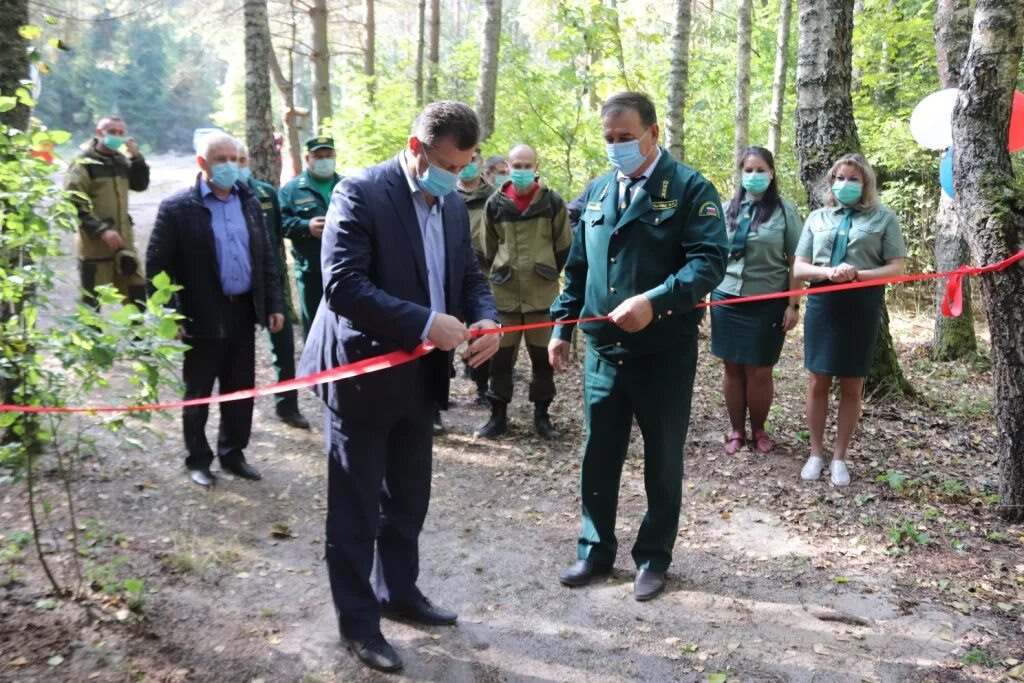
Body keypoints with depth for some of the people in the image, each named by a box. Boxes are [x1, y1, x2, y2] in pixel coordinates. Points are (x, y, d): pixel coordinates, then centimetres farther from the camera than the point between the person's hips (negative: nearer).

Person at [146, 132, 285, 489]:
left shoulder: (249, 202, 7)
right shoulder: (177, 207, -8)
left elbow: (266, 257, 11)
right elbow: (157, 265, -8)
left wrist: (274, 304, 6)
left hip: (243, 311, 5)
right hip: (204, 315, -4)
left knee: (241, 389, 13)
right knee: (198, 393, 9)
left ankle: (232, 452, 30)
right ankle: (198, 459, 26)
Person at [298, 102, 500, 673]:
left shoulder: (452, 204, 7)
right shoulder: (361, 193, -16)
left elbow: (469, 275, 11)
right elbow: (342, 285, -25)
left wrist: (486, 319, -11)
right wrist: (424, 323, -29)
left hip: (418, 374, 7)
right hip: (363, 372, -7)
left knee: (409, 496, 19)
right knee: (357, 505, 6)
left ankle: (399, 592, 38)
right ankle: (358, 620, 22)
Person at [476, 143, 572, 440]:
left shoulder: (553, 201, -2)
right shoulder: (495, 203, 2)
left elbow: (563, 245, 6)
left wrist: (547, 273, 8)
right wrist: (500, 272, 11)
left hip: (542, 292, -1)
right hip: (504, 292, 1)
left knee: (543, 356, 7)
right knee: (500, 356, 6)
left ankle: (542, 415, 19)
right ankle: (498, 415, 18)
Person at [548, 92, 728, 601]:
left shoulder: (689, 188, -7)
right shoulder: (598, 191, 11)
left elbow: (709, 261, -17)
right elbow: (578, 266, 16)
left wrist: (654, 301, -30)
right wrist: (562, 326, 11)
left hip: (664, 353, -5)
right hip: (603, 351, 5)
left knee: (662, 461, 10)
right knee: (598, 457, 12)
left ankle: (654, 557, 26)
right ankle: (596, 550, 28)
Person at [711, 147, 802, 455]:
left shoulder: (785, 210, 0)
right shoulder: (726, 209, 7)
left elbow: (795, 262, -1)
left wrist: (793, 305, -6)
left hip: (768, 303, -2)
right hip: (727, 299, 2)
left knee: (759, 371, 4)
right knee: (733, 369, 8)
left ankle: (758, 430, 23)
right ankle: (736, 431, 21)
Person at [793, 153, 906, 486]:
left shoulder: (883, 218, 3)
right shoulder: (817, 217, 9)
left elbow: (896, 268, -2)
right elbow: (799, 268, 6)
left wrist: (858, 275, -18)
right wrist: (828, 272, -14)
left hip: (862, 306, -2)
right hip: (822, 304, 2)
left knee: (852, 385, 7)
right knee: (818, 382, 6)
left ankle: (839, 457, 19)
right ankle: (816, 453, 19)